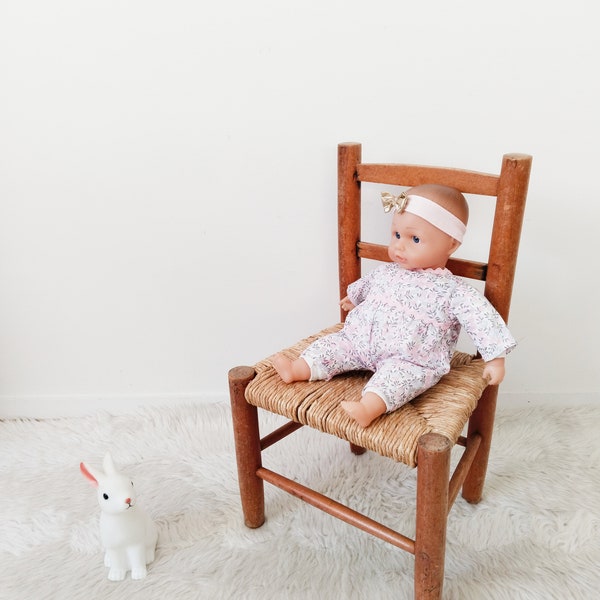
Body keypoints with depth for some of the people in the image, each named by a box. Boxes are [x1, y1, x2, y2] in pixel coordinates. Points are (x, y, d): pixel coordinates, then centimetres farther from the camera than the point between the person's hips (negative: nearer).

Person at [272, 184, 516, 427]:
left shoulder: (452, 290, -11)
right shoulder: (386, 272, 8)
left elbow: (481, 317, -11)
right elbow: (366, 284, 29)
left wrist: (495, 358, -15)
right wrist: (352, 298, 47)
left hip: (410, 360, -6)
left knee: (400, 372, -34)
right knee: (337, 342, -6)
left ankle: (370, 407, -51)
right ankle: (298, 369, -15)